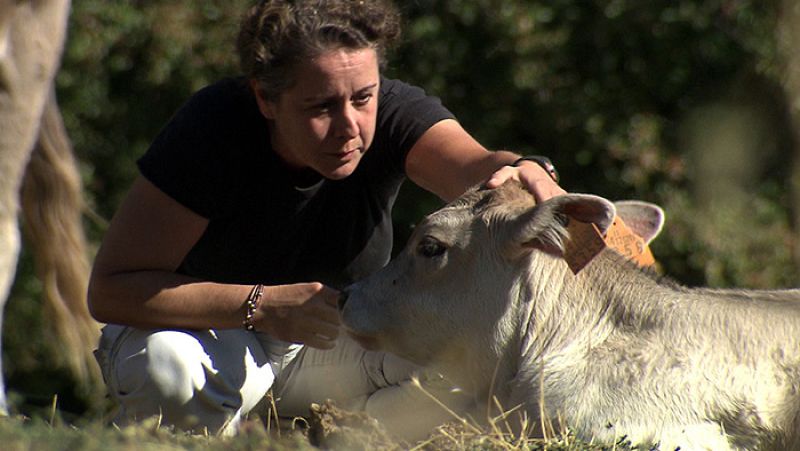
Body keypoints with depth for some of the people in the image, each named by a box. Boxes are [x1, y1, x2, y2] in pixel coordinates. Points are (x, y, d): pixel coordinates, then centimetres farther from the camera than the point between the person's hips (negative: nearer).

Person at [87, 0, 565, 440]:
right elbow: (109, 288, -29)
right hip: (214, 328, -3)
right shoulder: (214, 129, -27)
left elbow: (475, 169, -40)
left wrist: (525, 172, -66)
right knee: (164, 365, -38)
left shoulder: (396, 112, -19)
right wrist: (263, 306, -38)